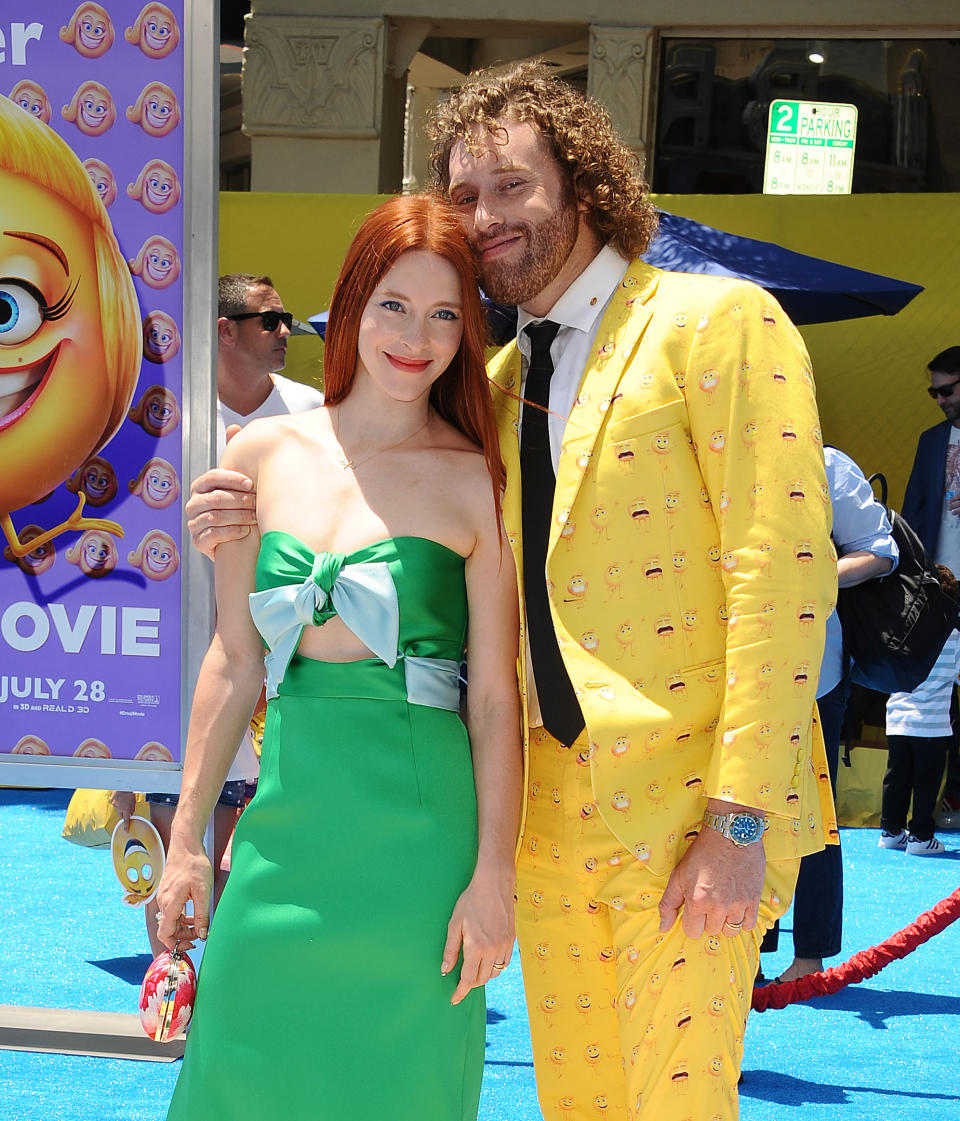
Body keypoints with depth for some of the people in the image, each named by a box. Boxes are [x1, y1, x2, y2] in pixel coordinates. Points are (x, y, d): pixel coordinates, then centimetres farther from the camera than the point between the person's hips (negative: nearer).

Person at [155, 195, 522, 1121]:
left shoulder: (476, 482, -2)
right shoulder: (264, 454, 6)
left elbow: (495, 696, -3)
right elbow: (233, 661, 9)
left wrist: (493, 876, -8)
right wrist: (185, 842, 7)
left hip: (416, 829, -3)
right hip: (288, 813, 3)